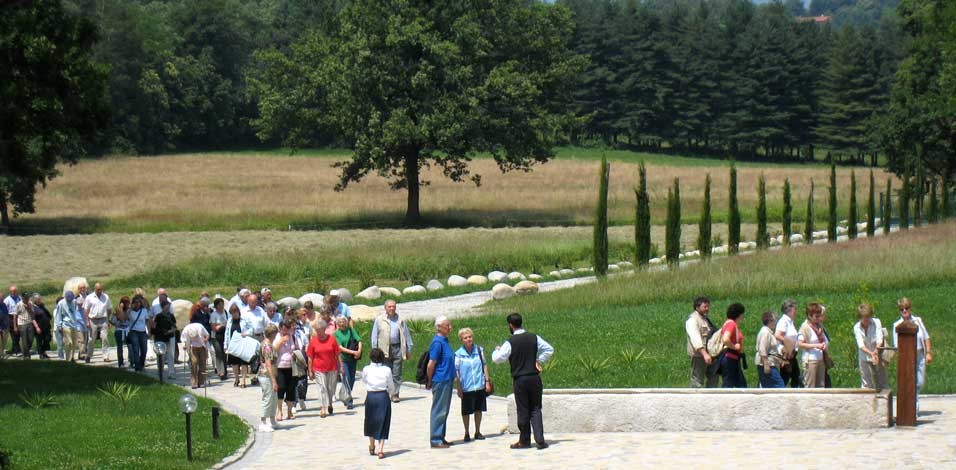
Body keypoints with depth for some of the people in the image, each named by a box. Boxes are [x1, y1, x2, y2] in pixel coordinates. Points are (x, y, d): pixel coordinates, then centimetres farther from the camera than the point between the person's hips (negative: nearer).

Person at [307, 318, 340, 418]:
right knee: (322, 388, -6)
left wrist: (339, 367, 1)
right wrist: (310, 371, -3)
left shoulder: (331, 339, -3)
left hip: (332, 368, 1)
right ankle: (324, 408, -7)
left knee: (331, 388, 11)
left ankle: (330, 404, 34)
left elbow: (337, 355, 2)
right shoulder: (313, 341, -3)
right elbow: (310, 357, 0)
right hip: (319, 369, -1)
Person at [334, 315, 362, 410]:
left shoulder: (350, 330, 4)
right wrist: (353, 352, -17)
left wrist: (359, 351, -16)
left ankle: (347, 399, 24)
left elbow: (359, 340, 1)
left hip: (353, 359, 3)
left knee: (352, 379, 9)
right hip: (343, 359, -3)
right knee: (347, 379, -12)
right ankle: (349, 401, -15)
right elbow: (340, 348, -10)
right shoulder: (336, 334, -3)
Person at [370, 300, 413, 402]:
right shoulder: (379, 320, 6)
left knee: (397, 374, 1)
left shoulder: (400, 320, 10)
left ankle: (395, 395, 5)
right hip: (384, 350, -1)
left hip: (397, 348, 1)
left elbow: (407, 335, 12)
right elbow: (374, 335, 6)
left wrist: (409, 350, 9)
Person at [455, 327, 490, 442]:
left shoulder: (479, 350, 1)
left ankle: (477, 432, 26)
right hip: (466, 388, -3)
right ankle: (467, 433, 19)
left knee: (478, 410, 13)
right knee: (466, 411, 6)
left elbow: (484, 366, 10)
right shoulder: (458, 354, -9)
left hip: (480, 386, 3)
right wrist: (459, 388, -7)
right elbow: (456, 372, -5)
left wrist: (487, 381, 8)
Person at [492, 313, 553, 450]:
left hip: (519, 380, -3)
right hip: (534, 377, 3)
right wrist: (539, 360, 11)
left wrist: (497, 350, 10)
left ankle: (524, 441, 14)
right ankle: (540, 440, -3)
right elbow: (549, 349, 8)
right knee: (536, 409, 6)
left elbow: (497, 359, -11)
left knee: (523, 411, 6)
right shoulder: (534, 338, 2)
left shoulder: (510, 342, -10)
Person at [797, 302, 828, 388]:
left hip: (820, 359, 8)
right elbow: (800, 344, -16)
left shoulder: (818, 326, 13)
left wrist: (824, 344, 2)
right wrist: (816, 346, -19)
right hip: (810, 361, -8)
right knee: (810, 387, -7)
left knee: (820, 386, 6)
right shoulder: (805, 327, -9)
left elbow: (824, 340, 26)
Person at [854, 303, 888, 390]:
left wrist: (876, 350, -36)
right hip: (865, 359, 0)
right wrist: (871, 353, -36)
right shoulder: (857, 328, -7)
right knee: (866, 384, 0)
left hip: (878, 357, 0)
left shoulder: (876, 322, -7)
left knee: (883, 383, 5)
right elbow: (861, 345, -18)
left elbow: (880, 339, -16)